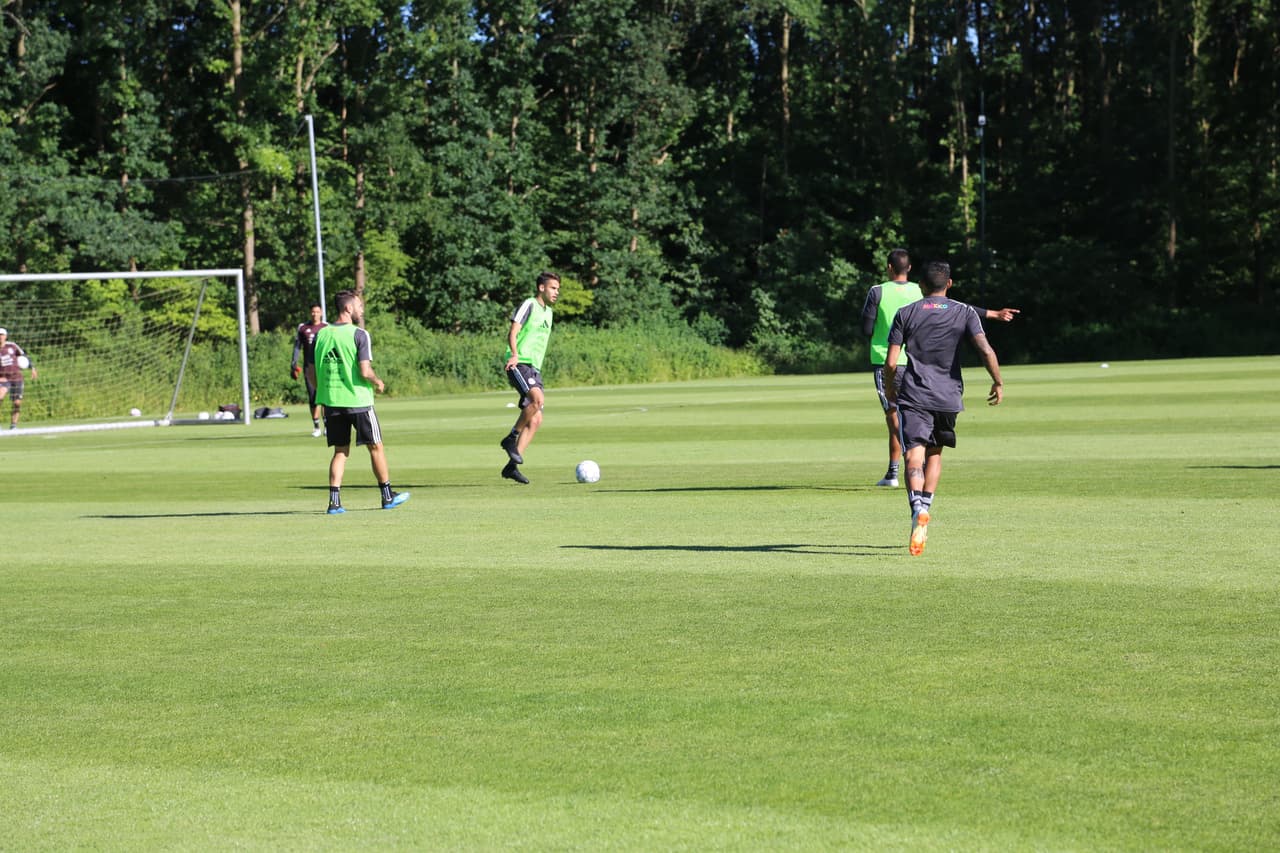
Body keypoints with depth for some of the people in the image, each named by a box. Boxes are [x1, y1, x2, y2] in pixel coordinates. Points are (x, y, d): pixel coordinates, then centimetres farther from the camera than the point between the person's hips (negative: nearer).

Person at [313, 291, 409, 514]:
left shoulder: (320, 335, 5)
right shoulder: (359, 334, -11)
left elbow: (312, 372, 7)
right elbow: (365, 372, -17)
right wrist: (378, 383, 2)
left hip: (331, 401, 5)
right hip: (358, 400, -5)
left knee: (340, 452, 11)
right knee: (376, 447, 11)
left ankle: (334, 500, 0)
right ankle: (387, 496, 20)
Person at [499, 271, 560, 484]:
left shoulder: (548, 312, 22)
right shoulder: (529, 305, -3)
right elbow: (512, 333, -13)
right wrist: (515, 354, -29)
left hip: (534, 368, 9)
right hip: (520, 364, -9)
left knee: (536, 420, 0)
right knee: (538, 397, -32)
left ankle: (511, 466, 2)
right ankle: (511, 438, -16)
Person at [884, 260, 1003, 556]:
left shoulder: (905, 313, 5)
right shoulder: (965, 313, 4)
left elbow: (891, 361, 1)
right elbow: (985, 350, -9)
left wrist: (889, 388, 18)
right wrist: (998, 383, 3)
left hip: (913, 396, -2)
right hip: (948, 397, 2)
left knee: (914, 456, -10)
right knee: (935, 454, 20)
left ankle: (918, 509, -34)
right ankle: (925, 510, 15)